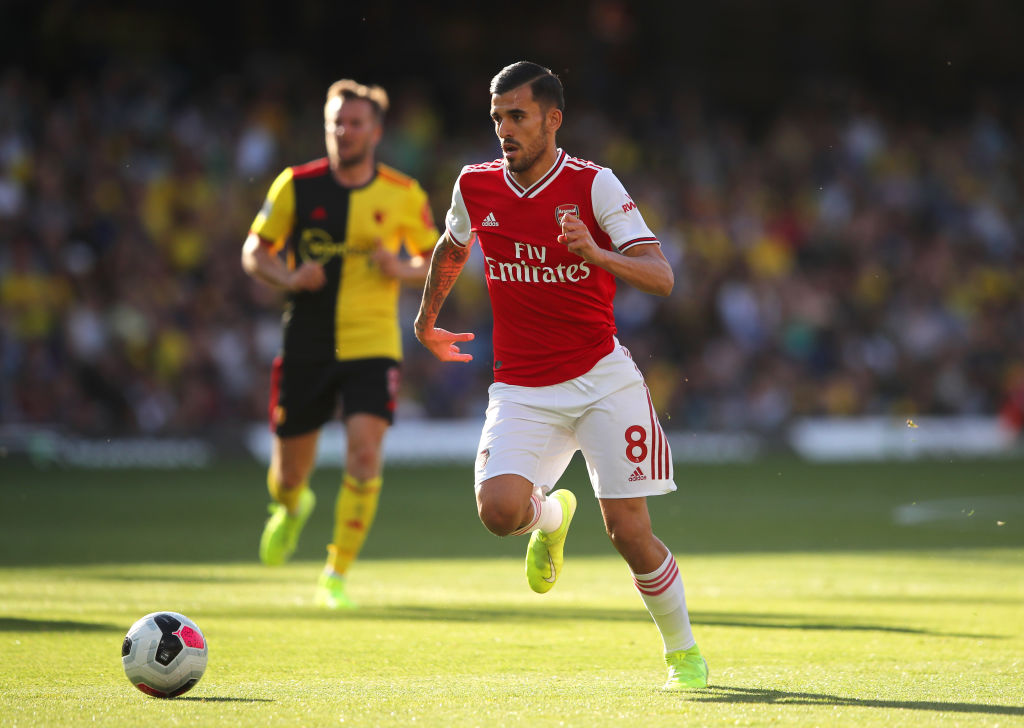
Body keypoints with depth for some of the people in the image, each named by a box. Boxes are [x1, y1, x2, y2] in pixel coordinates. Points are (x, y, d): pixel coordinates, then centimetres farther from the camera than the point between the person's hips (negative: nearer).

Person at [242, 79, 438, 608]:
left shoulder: (404, 196, 0)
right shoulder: (297, 186, -2)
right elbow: (254, 252, 6)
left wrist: (404, 270, -11)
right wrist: (288, 277, -15)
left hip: (372, 346, -1)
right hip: (306, 346, 1)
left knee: (364, 455, -19)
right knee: (288, 473, 7)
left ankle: (337, 574, -8)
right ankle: (292, 507, 46)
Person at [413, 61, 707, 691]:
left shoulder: (594, 185, -9)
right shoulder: (476, 187, 2)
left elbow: (662, 278, -16)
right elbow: (451, 250, 25)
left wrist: (596, 253, -33)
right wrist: (427, 320, 36)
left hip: (602, 378, -3)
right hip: (521, 390, 3)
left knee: (630, 532, -8)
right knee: (500, 508, -21)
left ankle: (683, 652, 15)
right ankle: (550, 515, 16)